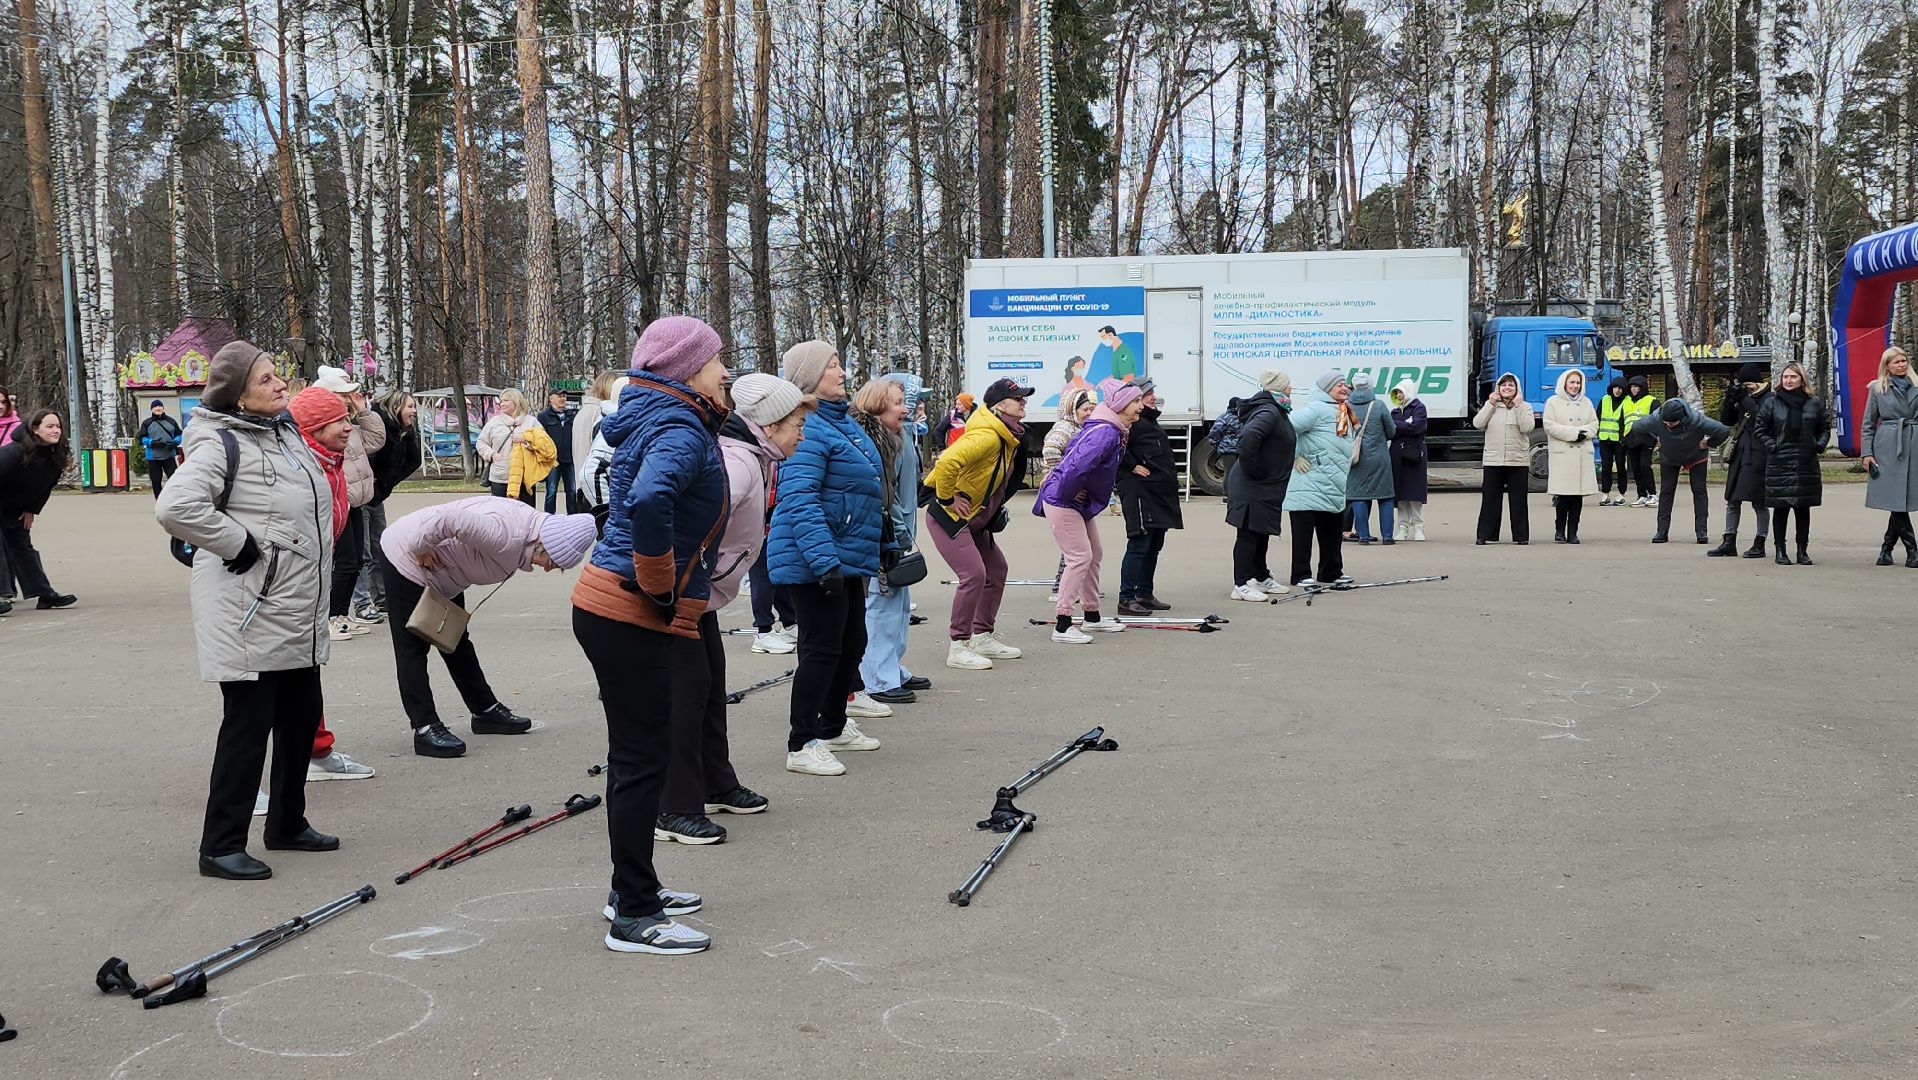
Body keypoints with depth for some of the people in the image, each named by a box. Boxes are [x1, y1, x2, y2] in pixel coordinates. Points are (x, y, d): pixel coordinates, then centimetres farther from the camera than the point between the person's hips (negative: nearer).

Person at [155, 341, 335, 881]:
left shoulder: (286, 431, 11)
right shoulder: (220, 443, -16)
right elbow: (176, 507, -30)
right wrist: (239, 545, -21)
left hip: (298, 611, 9)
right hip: (248, 614, -9)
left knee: (302, 716, 16)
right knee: (248, 725, -5)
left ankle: (287, 823, 32)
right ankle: (221, 846, 5)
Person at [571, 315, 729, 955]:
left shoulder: (657, 422, 14)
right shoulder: (681, 431, -18)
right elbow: (649, 502, -37)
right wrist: (662, 586, -23)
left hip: (613, 608, 10)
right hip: (634, 618, -10)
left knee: (635, 756, 18)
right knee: (643, 760, -4)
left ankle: (634, 891, 30)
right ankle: (634, 918, 3)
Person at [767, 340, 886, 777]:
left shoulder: (843, 422, 14)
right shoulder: (808, 428, -19)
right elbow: (799, 501, -27)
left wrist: (882, 542, 27)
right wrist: (825, 561, -31)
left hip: (847, 560, 10)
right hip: (811, 563, -10)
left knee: (852, 643, 18)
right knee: (822, 649, -6)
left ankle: (833, 727, 32)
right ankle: (801, 745, 3)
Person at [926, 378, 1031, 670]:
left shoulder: (1007, 438, 7)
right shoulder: (987, 436, -26)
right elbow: (947, 462, -38)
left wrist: (993, 507, 18)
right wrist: (947, 500, -27)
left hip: (974, 521, 10)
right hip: (948, 517, -10)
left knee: (996, 569, 14)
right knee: (974, 575, -17)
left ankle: (983, 637, 24)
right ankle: (958, 648, -8)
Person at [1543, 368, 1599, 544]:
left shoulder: (1586, 402, 18)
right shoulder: (1553, 402, 5)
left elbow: (1594, 424, 13)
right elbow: (1550, 426, -6)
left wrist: (1584, 432, -9)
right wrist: (1574, 433, -11)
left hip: (1583, 453, 4)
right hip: (1561, 454, -4)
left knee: (1578, 496, 0)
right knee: (1563, 494, -9)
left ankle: (1572, 533, 5)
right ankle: (1559, 531, 2)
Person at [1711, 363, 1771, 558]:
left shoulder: (1769, 399, -5)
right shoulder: (1745, 398, 16)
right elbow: (1726, 421, 15)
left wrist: (1744, 398, -18)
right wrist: (1729, 400, 1)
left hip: (1758, 456, -7)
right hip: (1739, 455, 8)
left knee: (1759, 502, -2)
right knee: (1732, 500, 8)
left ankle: (1759, 544, 6)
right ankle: (1729, 543, 13)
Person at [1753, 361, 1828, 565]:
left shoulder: (1814, 404, 7)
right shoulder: (1772, 403, 2)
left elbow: (1824, 429, 16)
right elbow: (1761, 430, 6)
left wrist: (1819, 445, 0)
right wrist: (1772, 446, -6)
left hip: (1806, 464, 2)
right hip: (1779, 463, -2)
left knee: (1803, 508, 6)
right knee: (1780, 508, 0)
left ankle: (1803, 550, 13)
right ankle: (1780, 550, 7)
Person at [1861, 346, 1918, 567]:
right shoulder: (1877, 389, 7)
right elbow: (1868, 424, 8)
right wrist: (1866, 453, 0)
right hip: (1887, 448, -2)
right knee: (1896, 500, -6)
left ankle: (1886, 548, 12)